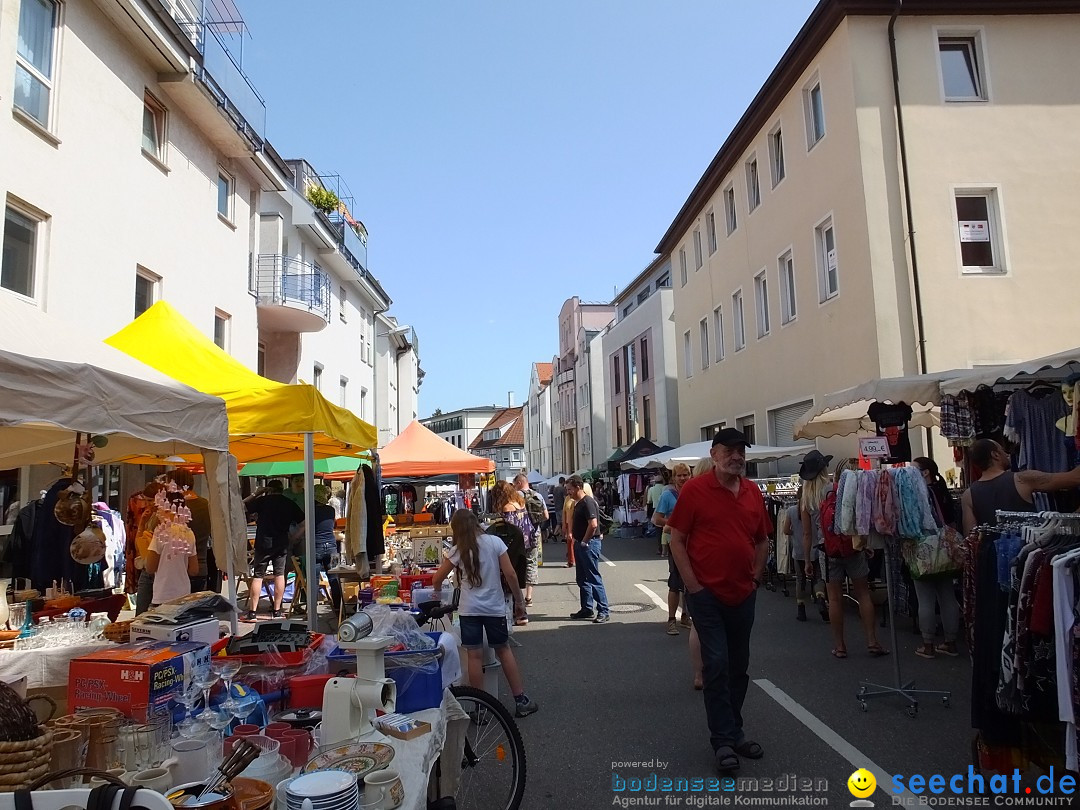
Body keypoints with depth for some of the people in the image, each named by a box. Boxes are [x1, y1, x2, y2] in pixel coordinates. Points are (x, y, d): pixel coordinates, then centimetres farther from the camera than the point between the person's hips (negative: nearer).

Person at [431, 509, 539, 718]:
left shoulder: (457, 551, -4)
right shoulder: (495, 542, -3)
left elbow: (437, 580, 2)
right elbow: (510, 575, -6)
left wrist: (437, 592, 24)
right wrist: (519, 600, 5)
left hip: (469, 609, -2)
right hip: (495, 607, 2)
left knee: (474, 656, 4)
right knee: (503, 650, 16)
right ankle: (521, 701, 18)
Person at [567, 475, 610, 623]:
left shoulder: (588, 502, -17)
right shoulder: (578, 503, 14)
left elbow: (593, 524, -26)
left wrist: (584, 542, -17)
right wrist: (573, 536, 12)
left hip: (589, 544, -10)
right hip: (580, 544, 10)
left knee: (594, 579, -7)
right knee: (582, 579, 14)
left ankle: (603, 612, -2)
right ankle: (587, 609, 23)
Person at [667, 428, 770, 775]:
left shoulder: (753, 492, 5)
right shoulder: (694, 490, -10)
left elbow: (762, 540, 16)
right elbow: (676, 540, -8)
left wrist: (756, 577, 7)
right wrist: (693, 586, -12)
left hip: (743, 595, 5)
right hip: (707, 593, -5)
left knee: (739, 667, 15)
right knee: (717, 664, -4)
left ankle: (734, 732, 31)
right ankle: (723, 741, 10)